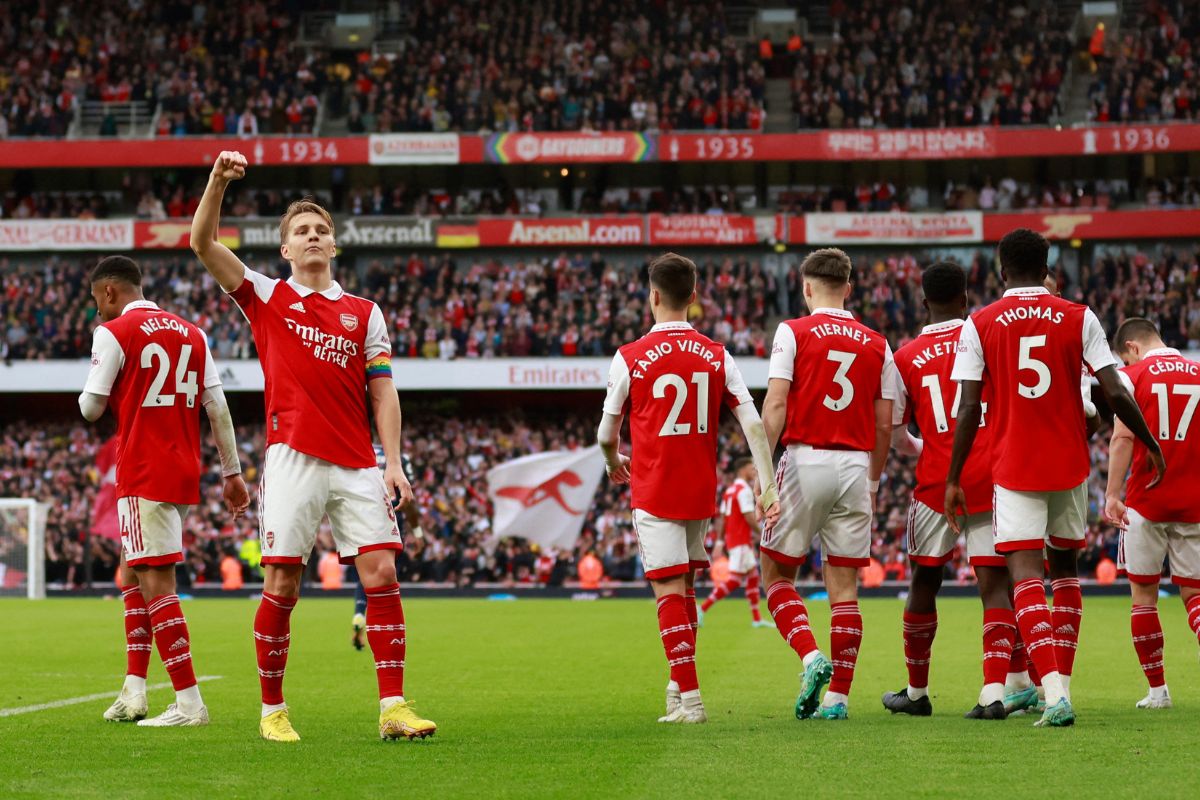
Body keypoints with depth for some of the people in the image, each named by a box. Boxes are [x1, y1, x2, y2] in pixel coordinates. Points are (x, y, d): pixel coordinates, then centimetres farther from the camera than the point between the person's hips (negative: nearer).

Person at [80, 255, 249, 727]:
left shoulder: (113, 333, -6)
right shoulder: (191, 334, 13)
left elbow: (91, 408, -3)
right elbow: (217, 407, 12)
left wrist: (89, 392, 20)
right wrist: (232, 472, 15)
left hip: (143, 474, -7)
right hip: (184, 475, 7)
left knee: (156, 582, -8)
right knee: (133, 572, 18)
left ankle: (189, 702, -13)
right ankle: (133, 692, 15)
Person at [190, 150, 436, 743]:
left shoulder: (365, 313, 16)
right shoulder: (267, 297, 11)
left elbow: (383, 392, 12)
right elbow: (203, 244, 1)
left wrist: (394, 462, 1)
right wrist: (219, 180, -12)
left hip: (357, 465, 2)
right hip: (293, 460, -2)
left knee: (382, 573, -7)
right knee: (281, 587, -4)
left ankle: (393, 707, -6)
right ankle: (272, 710, 8)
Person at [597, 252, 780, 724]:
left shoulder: (630, 358, -7)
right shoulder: (716, 356, 2)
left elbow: (607, 436, 2)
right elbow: (754, 424, -4)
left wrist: (615, 465, 24)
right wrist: (768, 486, -3)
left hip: (653, 492, -4)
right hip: (701, 491, 4)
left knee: (670, 591, -5)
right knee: (685, 585, 20)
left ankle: (689, 699, -10)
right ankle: (680, 683, 25)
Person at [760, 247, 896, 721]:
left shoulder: (794, 332, -1)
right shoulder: (876, 345, 9)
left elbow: (775, 405, -10)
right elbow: (884, 425, 10)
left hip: (805, 462, -3)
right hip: (855, 467, 3)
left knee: (776, 574, 10)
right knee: (844, 586, 5)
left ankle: (811, 656, -12)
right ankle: (838, 695, 1)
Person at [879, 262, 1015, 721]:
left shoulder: (905, 358, 2)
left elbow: (894, 434, 8)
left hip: (937, 483, 1)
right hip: (992, 479, -1)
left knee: (924, 584, 14)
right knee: (995, 584, -1)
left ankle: (917, 692, 25)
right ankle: (994, 693, -15)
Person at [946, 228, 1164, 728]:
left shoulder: (979, 325, -1)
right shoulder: (1079, 319, 1)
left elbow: (969, 410, -5)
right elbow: (1114, 394, -4)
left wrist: (953, 479, 2)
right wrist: (1151, 445, 10)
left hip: (1013, 468, -2)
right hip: (1070, 465, 2)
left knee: (1025, 575, -9)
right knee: (1064, 569, 20)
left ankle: (1054, 693, -26)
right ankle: (1061, 683, 22)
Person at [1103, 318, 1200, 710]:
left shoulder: (1133, 377, -2)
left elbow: (1122, 438, -12)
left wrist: (1112, 494, -14)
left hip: (1146, 502, -3)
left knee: (1144, 593, 9)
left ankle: (1157, 689, 9)